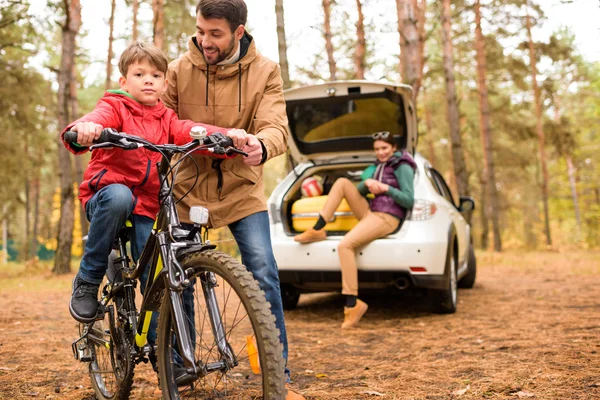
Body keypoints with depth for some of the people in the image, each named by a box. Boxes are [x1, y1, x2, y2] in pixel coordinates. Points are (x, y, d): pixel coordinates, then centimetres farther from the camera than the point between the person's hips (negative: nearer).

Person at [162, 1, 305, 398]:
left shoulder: (265, 71, -7)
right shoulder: (179, 70, -4)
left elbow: (276, 127, -19)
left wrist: (261, 146, -42)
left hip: (242, 189, -1)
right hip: (188, 189, 1)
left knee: (264, 273, -12)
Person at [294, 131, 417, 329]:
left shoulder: (402, 168, -4)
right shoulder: (378, 166, 19)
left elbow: (409, 201, -11)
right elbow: (360, 191, 16)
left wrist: (387, 188, -20)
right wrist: (367, 182, -6)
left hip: (386, 218, -8)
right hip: (370, 212, 8)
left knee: (345, 245, -29)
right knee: (342, 182, -2)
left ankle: (353, 303, -28)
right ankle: (317, 230, -4)